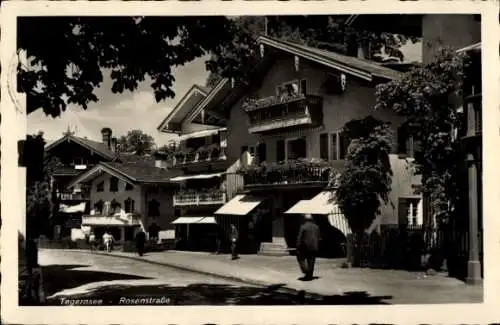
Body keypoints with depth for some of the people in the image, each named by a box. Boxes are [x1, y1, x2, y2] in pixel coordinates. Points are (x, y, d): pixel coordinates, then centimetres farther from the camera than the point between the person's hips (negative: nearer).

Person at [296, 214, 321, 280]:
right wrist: (317, 246, 19)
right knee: (311, 262, 9)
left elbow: (299, 239, -11)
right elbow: (318, 238, 12)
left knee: (301, 258, 13)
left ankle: (305, 269, -8)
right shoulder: (316, 227, 8)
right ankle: (309, 276, 10)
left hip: (305, 247, -5)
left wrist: (298, 248, -6)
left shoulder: (303, 227, -9)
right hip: (314, 248, 5)